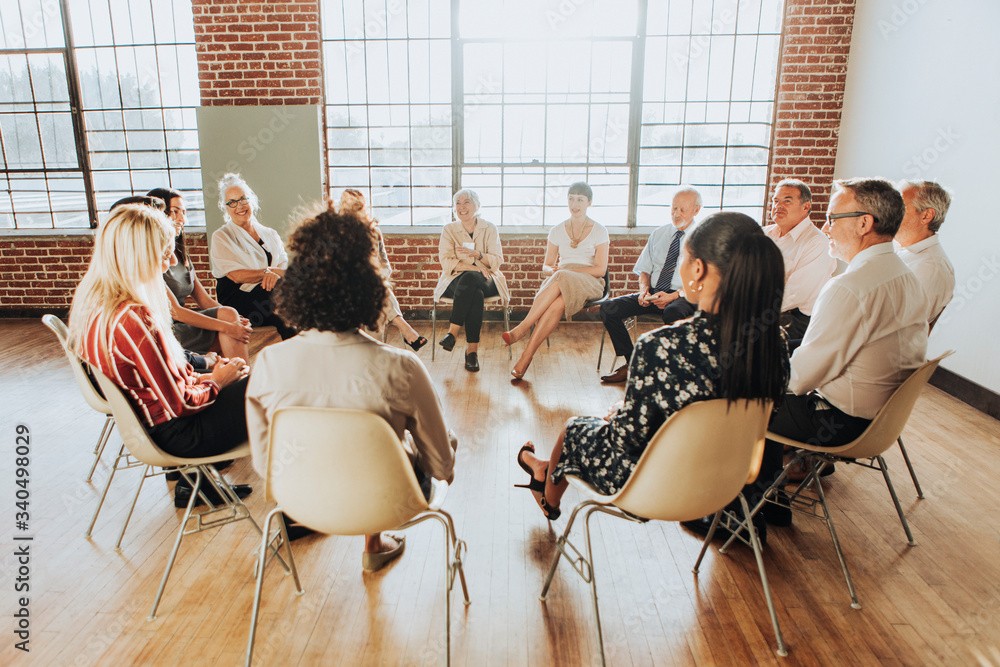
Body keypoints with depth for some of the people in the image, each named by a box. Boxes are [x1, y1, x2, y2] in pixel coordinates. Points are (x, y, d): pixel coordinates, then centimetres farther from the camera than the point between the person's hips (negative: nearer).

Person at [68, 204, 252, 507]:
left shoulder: (91, 300, -3)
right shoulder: (133, 319, -31)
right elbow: (180, 403, -23)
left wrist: (200, 376, 4)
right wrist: (215, 381, -6)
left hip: (140, 420, 9)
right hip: (173, 432, -9)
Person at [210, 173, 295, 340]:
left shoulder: (270, 234, 21)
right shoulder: (221, 237, 7)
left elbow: (285, 267, 6)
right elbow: (236, 276, -7)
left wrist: (276, 275, -17)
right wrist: (269, 271, -9)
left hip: (272, 292, 4)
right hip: (238, 299, -4)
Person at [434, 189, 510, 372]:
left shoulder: (489, 228, 9)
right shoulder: (449, 229, 9)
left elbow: (497, 261, 0)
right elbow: (446, 262, -4)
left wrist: (477, 254, -19)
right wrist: (475, 267, -17)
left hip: (485, 281, 0)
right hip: (457, 280, 0)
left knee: (469, 280, -37)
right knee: (475, 294, -36)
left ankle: (453, 332, -36)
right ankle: (472, 349, -37)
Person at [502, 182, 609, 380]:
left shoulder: (599, 231, 5)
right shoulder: (557, 231, 15)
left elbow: (600, 269, -3)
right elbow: (546, 266, 16)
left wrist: (565, 270, -11)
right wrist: (552, 270, -10)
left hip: (589, 283, -2)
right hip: (558, 282, 2)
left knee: (560, 279, -37)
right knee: (556, 303, -36)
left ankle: (522, 328, -36)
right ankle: (526, 356, -41)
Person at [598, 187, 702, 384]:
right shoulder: (658, 234, 15)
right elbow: (644, 269, 18)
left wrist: (673, 296, -20)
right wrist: (644, 289, -4)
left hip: (683, 298, -5)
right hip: (653, 293, 5)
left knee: (672, 313, -42)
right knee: (608, 308, -16)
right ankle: (631, 364, -8)